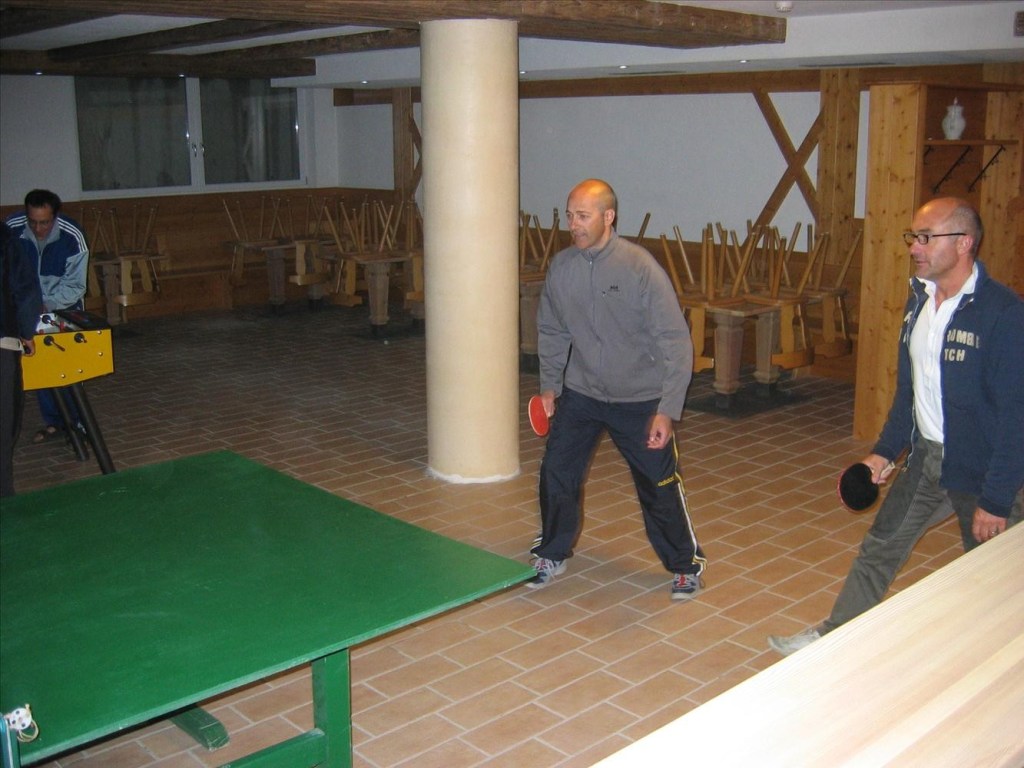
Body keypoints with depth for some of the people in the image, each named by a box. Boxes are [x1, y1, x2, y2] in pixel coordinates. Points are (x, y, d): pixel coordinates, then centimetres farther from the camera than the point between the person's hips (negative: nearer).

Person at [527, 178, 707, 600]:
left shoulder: (641, 268, -20)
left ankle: (686, 564, 27)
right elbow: (551, 332, 12)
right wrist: (549, 384, 9)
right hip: (580, 393, 4)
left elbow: (676, 342, -18)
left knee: (659, 486, 4)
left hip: (639, 400, -4)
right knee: (556, 473, 4)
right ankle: (552, 554, 28)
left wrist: (667, 410, -21)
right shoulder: (560, 267, -5)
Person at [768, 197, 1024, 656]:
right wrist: (886, 449, 14)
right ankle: (831, 638, 27)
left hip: (982, 470, -7)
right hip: (926, 457, 7)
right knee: (879, 548, 14)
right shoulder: (920, 299, 3)